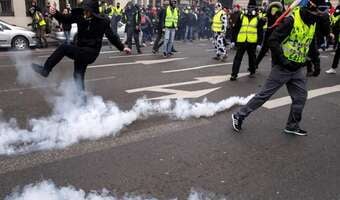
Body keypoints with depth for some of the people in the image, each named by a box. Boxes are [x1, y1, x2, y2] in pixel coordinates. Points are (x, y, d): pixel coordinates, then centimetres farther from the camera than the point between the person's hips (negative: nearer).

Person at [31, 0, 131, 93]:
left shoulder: (102, 21, -11)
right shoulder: (80, 16, -3)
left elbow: (112, 36, -3)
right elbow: (65, 19, -5)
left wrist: (122, 47, -3)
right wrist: (55, 13, -24)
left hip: (91, 52, -5)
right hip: (80, 51, 6)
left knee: (64, 47, -21)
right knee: (78, 77, 12)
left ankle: (45, 70, -8)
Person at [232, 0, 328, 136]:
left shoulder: (313, 23, 8)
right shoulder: (291, 20, -17)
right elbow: (273, 40, -21)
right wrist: (282, 59, -21)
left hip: (297, 69, 8)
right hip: (282, 67, -7)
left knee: (301, 97, 9)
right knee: (264, 94, -3)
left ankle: (292, 126, 27)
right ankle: (239, 116, 9)